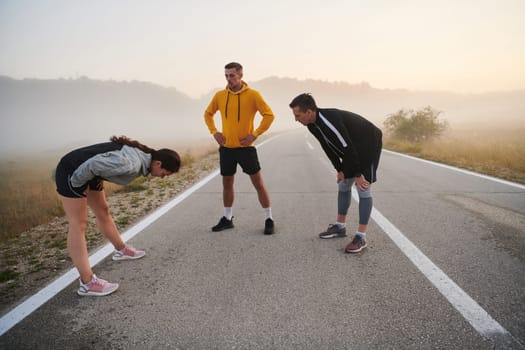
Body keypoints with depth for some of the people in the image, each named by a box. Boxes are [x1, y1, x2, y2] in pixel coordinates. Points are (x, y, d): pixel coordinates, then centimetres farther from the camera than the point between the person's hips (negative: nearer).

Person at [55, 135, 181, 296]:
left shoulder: (142, 155, 1)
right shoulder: (132, 164, -30)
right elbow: (92, 164, -33)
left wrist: (99, 179, 7)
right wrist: (77, 184, -16)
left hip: (85, 172, 9)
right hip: (72, 172, -9)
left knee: (102, 211, 20)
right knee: (78, 224, -10)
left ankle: (121, 250, 37)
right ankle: (88, 283, -8)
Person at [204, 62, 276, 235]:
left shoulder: (252, 94, -8)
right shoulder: (220, 95, 4)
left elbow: (269, 115, -10)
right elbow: (208, 113, 18)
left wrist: (255, 134, -14)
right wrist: (214, 132, 5)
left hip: (245, 147, -4)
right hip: (226, 148, 4)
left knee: (258, 183, 0)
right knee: (227, 184, 14)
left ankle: (268, 219, 11)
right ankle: (227, 219, 29)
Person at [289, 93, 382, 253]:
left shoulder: (329, 120, -35)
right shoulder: (312, 125, -7)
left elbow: (348, 147, -31)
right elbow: (328, 147, 5)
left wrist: (358, 174, -23)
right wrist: (340, 170, 4)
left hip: (369, 143, -9)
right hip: (352, 148, 9)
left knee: (363, 189, -12)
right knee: (343, 184, 12)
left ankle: (361, 237, -6)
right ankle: (340, 226, 24)